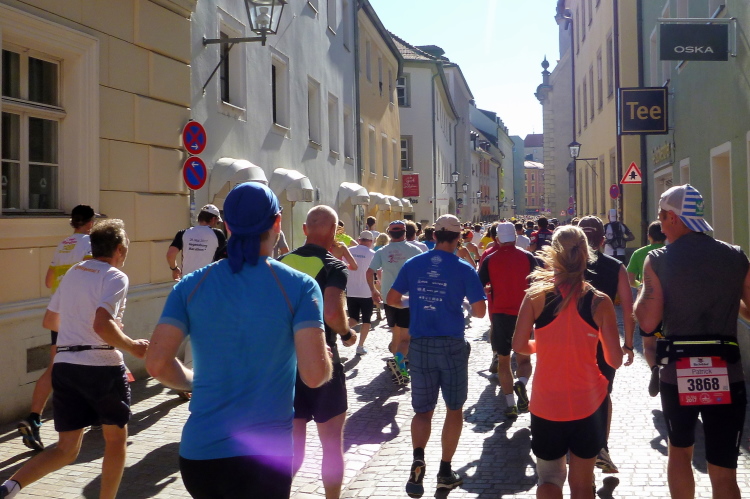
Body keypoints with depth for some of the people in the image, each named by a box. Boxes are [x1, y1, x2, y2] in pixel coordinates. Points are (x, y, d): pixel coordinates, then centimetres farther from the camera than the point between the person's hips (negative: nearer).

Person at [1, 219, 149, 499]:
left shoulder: (73, 273, 14)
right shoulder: (115, 277, -8)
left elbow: (49, 321, 22)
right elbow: (102, 325, -23)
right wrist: (132, 347, -10)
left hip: (64, 366, 6)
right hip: (102, 367, -6)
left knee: (66, 450, 12)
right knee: (116, 439, 15)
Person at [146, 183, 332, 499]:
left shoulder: (191, 286, 0)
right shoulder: (299, 287, -8)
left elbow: (157, 364, -7)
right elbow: (315, 375, -16)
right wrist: (327, 361, 7)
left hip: (198, 453, 4)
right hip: (264, 457, -3)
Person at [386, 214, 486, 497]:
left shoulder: (413, 264, 1)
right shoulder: (464, 269, -6)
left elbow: (392, 299, 4)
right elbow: (480, 311, -8)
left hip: (420, 345, 2)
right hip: (452, 345, -2)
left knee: (422, 410, 11)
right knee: (454, 408, 15)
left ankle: (418, 458, -16)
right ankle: (445, 471, 17)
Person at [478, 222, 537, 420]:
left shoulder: (490, 260, -2)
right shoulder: (528, 257, -2)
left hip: (500, 314, 0)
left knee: (503, 359, 12)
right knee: (523, 358, 11)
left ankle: (510, 403, 6)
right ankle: (522, 383, -20)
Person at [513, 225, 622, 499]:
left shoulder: (535, 295, -7)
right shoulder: (599, 301, -8)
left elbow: (519, 345, -6)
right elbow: (615, 360, -6)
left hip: (546, 402, 0)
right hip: (588, 401, 0)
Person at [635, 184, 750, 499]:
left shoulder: (658, 260, -6)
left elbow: (647, 322, -10)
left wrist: (641, 290, 8)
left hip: (678, 372, -1)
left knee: (679, 450, 23)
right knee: (723, 473, 6)